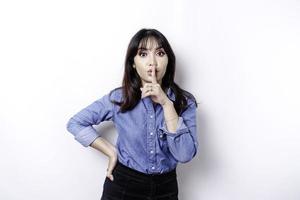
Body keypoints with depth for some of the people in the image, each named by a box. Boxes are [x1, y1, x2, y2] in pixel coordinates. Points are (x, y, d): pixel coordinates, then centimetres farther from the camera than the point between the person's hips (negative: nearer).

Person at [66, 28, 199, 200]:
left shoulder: (185, 102, -9)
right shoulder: (119, 98, -10)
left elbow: (185, 155, -20)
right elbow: (76, 123, -3)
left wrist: (166, 103, -25)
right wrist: (112, 152, -9)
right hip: (123, 185, -1)